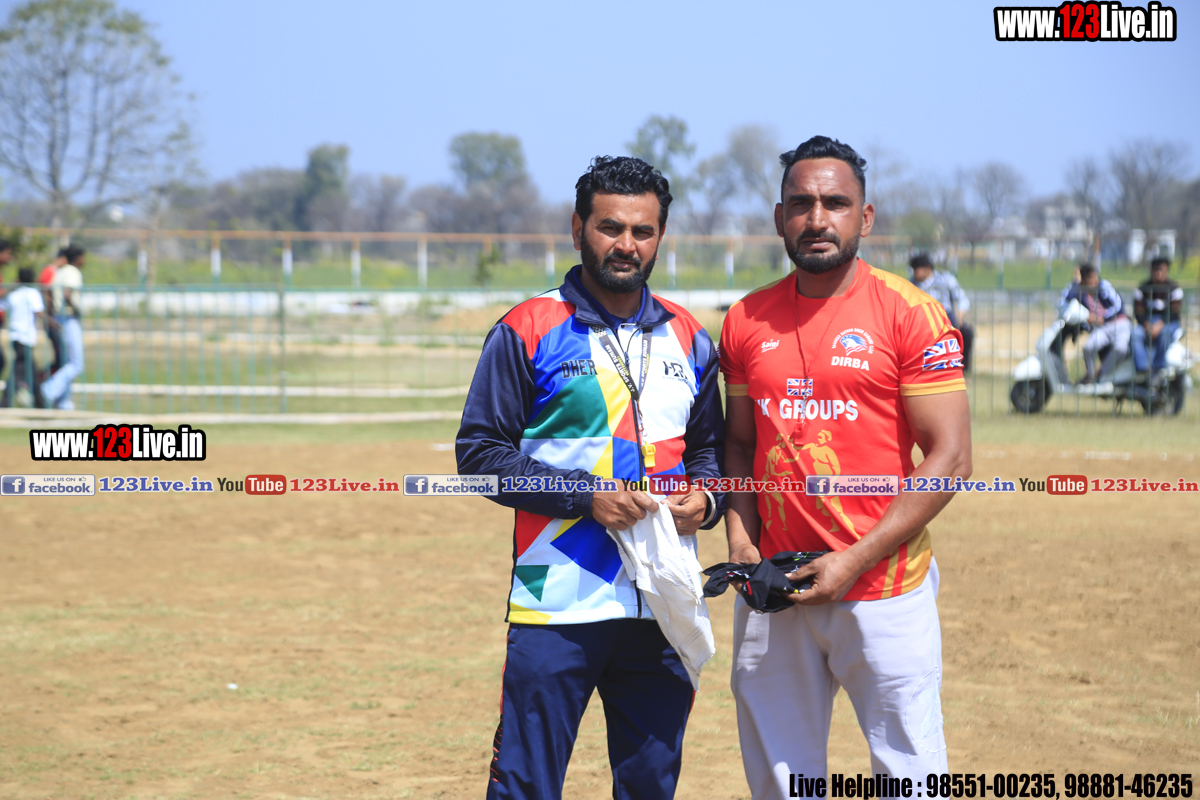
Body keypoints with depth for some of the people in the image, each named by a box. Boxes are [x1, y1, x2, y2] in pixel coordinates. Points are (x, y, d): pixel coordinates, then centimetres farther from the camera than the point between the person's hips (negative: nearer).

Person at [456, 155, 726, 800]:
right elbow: (480, 451, -5)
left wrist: (705, 499, -1)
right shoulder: (527, 332, -2)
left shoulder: (688, 340, 12)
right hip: (558, 605, -4)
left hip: (664, 610, 4)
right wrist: (583, 494, -15)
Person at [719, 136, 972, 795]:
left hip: (885, 588, -4)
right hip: (773, 590, 4)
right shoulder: (746, 321, 9)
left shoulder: (910, 314, -5)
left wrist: (857, 560, -14)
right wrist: (739, 536, 1)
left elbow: (949, 457, -9)